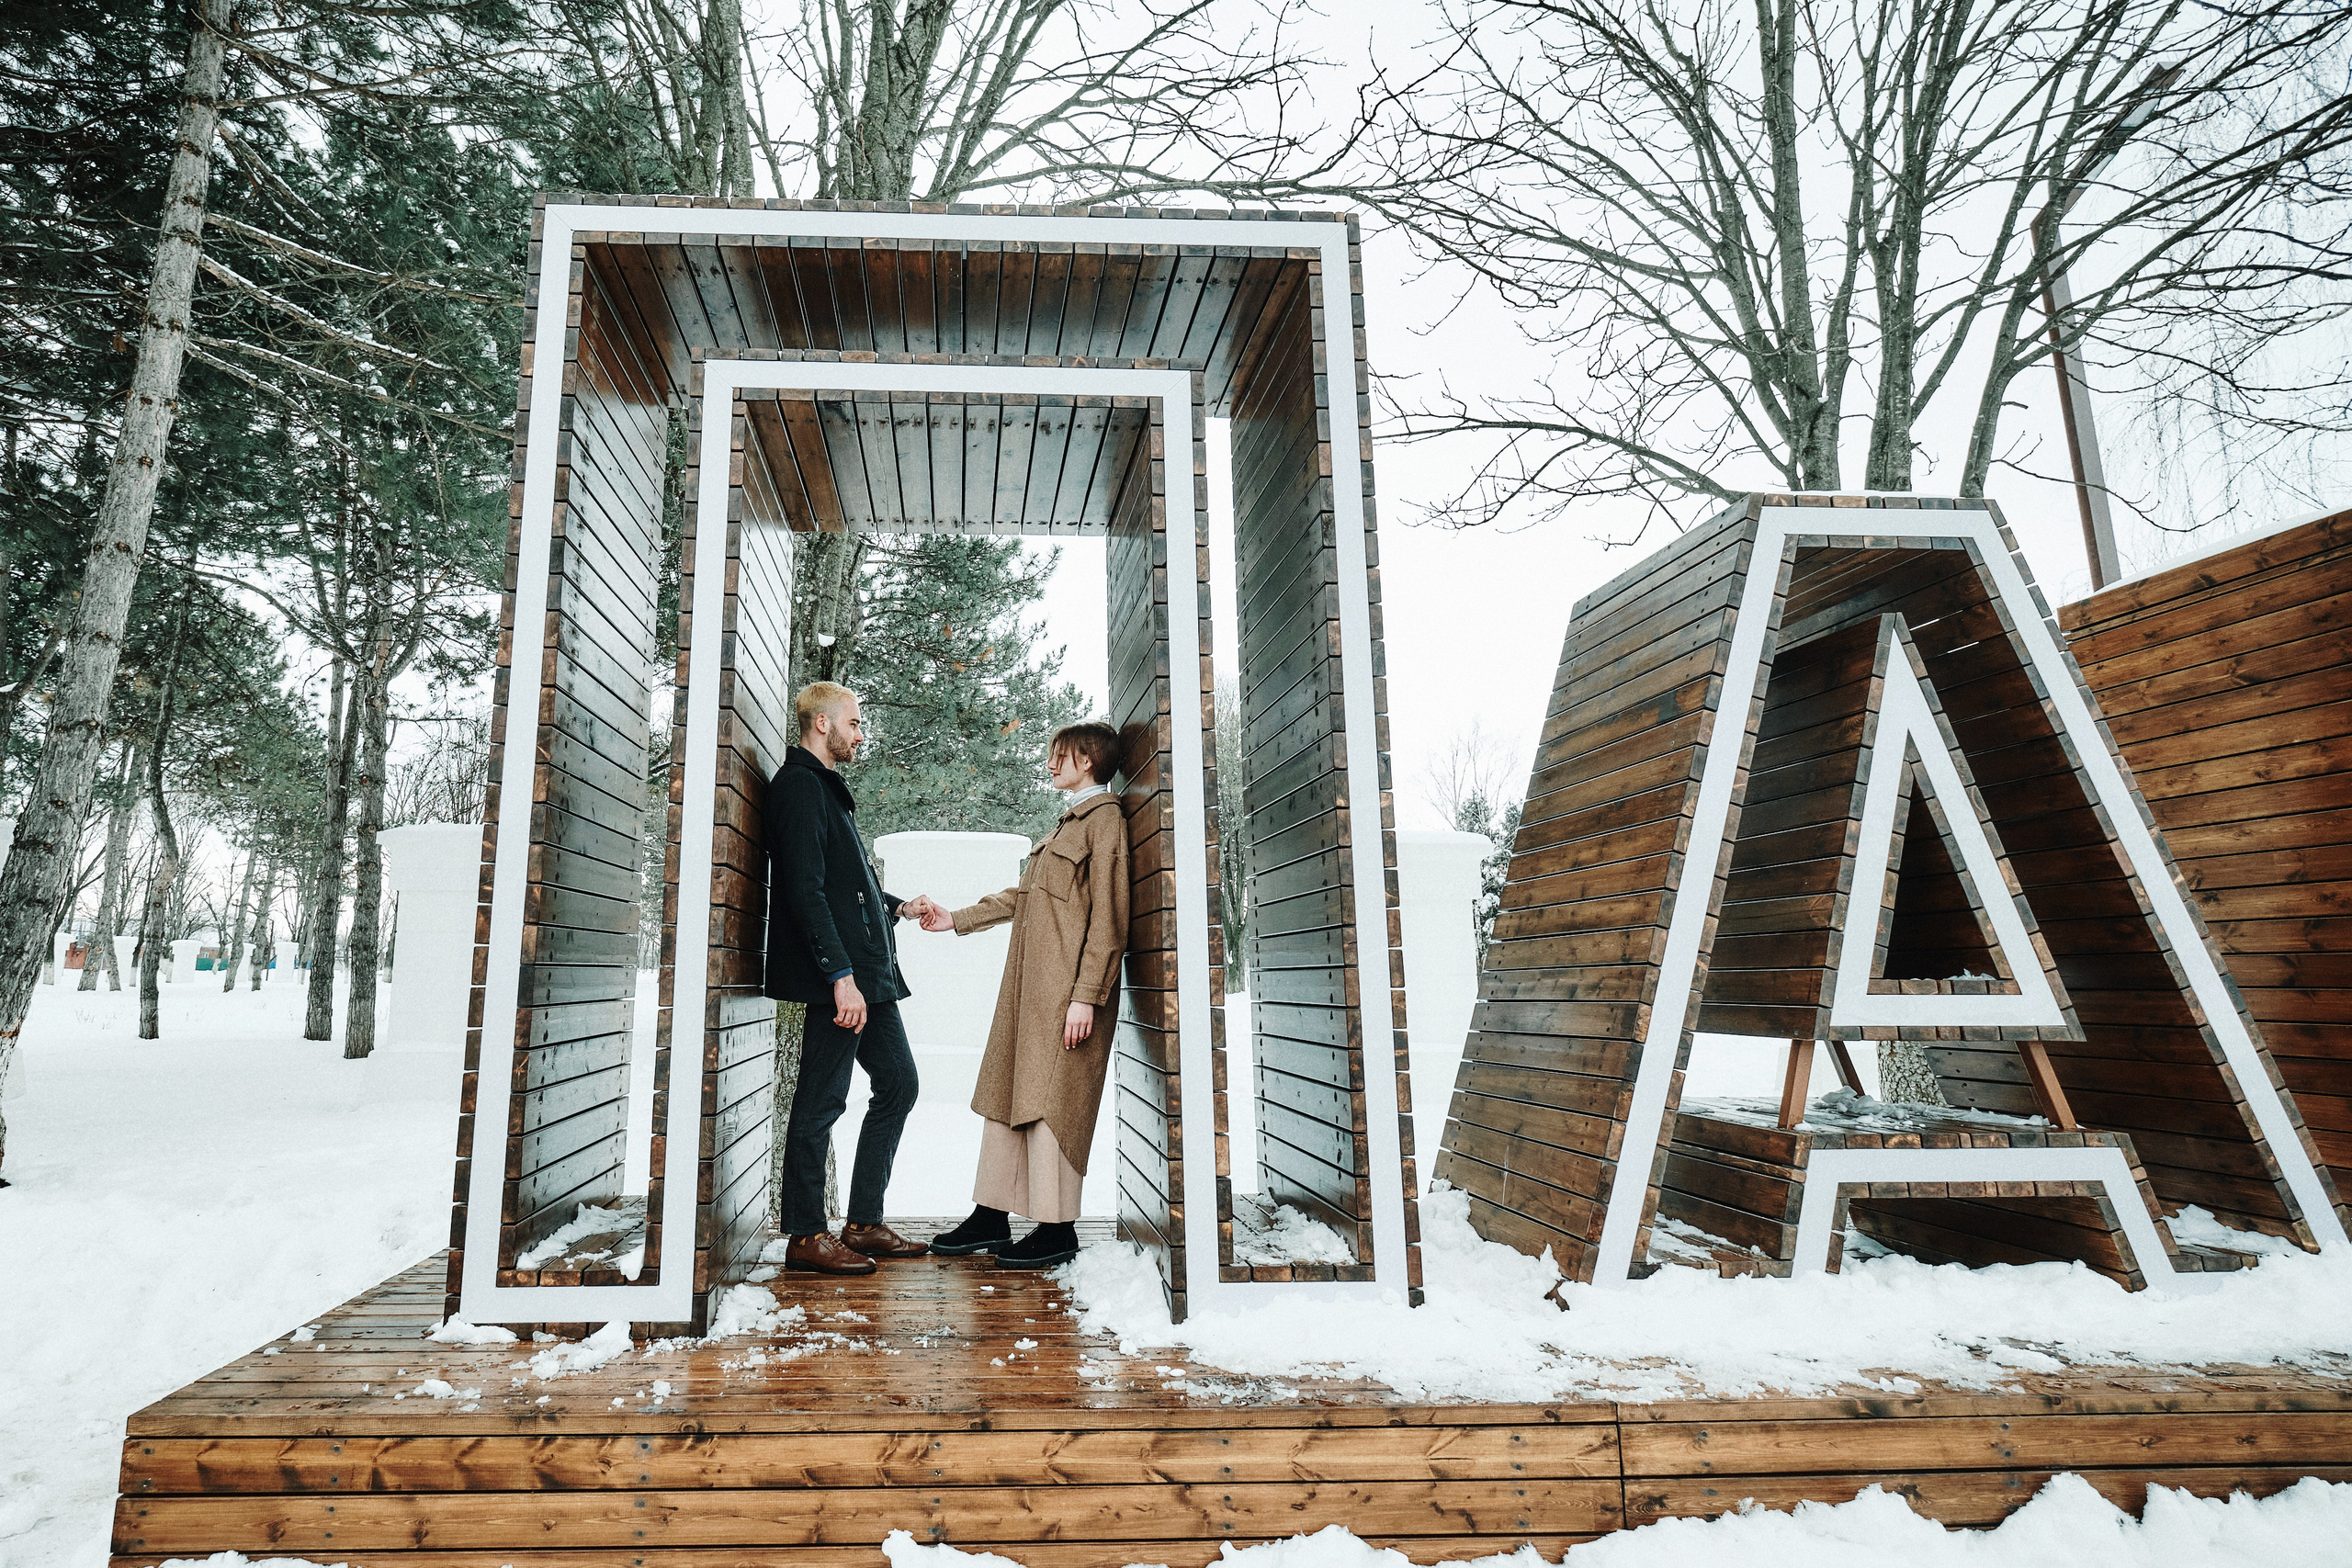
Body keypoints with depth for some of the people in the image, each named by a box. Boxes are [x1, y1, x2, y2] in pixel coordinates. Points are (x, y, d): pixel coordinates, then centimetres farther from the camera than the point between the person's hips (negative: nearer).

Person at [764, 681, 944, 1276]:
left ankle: (864, 1224, 19)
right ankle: (805, 1237, 8)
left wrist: (898, 907, 19)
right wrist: (841, 974, -24)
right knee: (823, 1100, -3)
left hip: (867, 970, 11)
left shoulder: (826, 787, 23)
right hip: (838, 976, -11)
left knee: (898, 1082, 12)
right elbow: (805, 889, -19)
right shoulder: (800, 784, -9)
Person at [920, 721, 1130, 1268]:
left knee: (1046, 1100, -5)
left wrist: (1086, 997, -19)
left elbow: (1108, 918, -15)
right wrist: (957, 919, 29)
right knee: (1005, 1093, 11)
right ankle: (991, 1217, 20)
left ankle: (1057, 1229, 6)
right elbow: (1024, 895, 28)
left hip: (1067, 988, -9)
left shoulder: (1105, 818, -8)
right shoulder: (1069, 822, 21)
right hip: (1030, 983, 9)